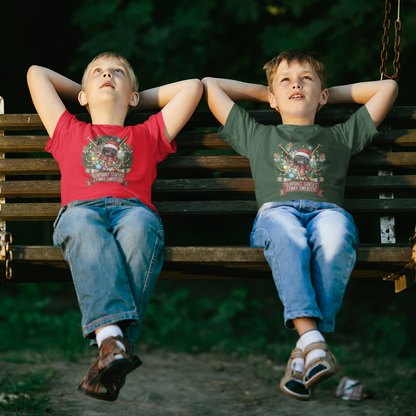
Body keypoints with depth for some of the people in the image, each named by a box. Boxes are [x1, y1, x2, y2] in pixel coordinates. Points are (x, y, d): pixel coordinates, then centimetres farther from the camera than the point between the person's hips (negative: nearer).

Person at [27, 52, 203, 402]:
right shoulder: (68, 132, 38)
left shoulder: (148, 135, 38)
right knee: (84, 227, -39)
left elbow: (192, 86, 42)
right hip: (80, 209, 0)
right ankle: (111, 338, -57)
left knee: (139, 228, -38)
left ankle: (117, 342, -53)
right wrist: (85, 94, 52)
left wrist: (139, 99, 47)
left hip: (134, 209, 0)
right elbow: (37, 73, 45)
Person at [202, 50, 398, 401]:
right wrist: (262, 93, 47)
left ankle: (305, 349, -45)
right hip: (276, 211, 0)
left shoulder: (341, 137, 36)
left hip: (328, 210, 0)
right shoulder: (257, 136, 36)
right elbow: (210, 85, 42)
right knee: (288, 236, -39)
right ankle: (313, 342, -54)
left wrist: (334, 94, 45)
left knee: (334, 236, -39)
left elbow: (387, 87, 41)